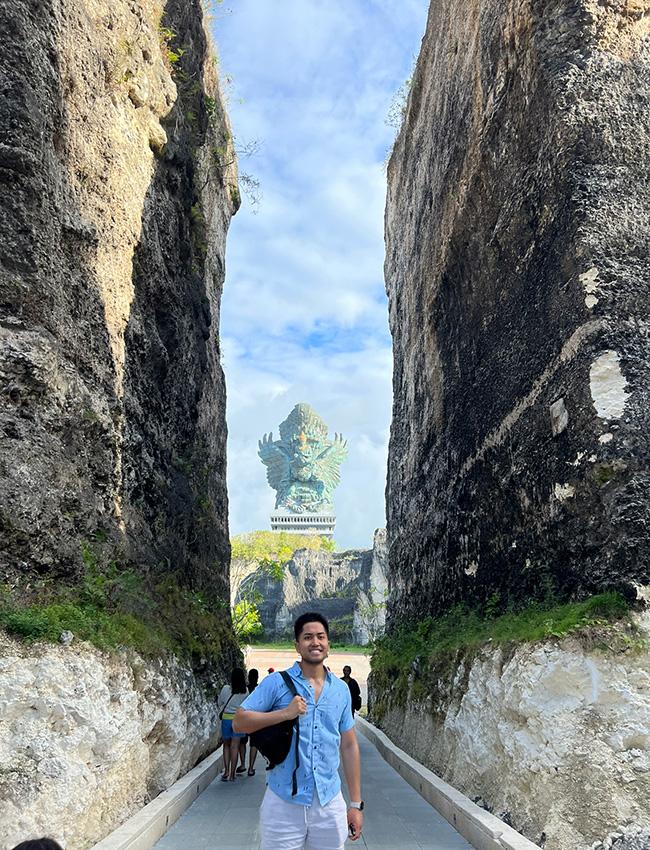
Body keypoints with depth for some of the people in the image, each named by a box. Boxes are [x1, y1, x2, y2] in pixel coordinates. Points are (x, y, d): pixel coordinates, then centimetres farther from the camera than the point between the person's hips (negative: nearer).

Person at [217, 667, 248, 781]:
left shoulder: (226, 689, -8)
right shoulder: (245, 691, -9)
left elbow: (219, 703, 5)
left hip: (226, 719, 0)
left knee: (227, 745, 15)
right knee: (234, 747, 5)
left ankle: (226, 772, 9)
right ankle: (232, 774, 7)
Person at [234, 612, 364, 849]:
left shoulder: (341, 690, 7)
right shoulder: (276, 683, -5)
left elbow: (349, 746, 10)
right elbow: (239, 721, -7)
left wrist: (356, 804, 8)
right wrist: (285, 713, -19)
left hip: (330, 804, 3)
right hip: (283, 803, -3)